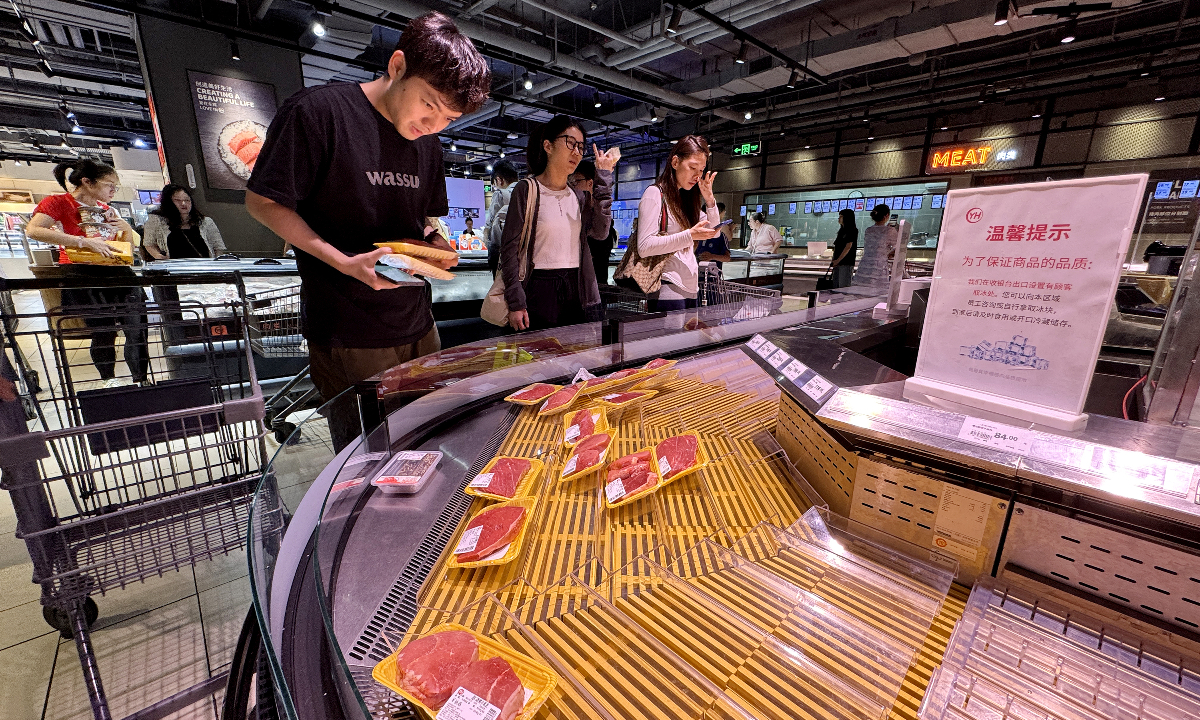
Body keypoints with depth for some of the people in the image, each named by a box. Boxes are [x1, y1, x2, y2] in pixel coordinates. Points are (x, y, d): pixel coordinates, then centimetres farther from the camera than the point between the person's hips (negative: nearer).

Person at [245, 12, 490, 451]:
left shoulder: (428, 143, 11)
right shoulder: (318, 111, -9)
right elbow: (262, 201, -6)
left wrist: (434, 241, -2)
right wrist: (344, 262, -20)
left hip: (417, 326, 6)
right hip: (348, 336, -6)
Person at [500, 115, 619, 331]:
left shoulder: (579, 196, 14)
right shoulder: (527, 190, -1)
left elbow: (600, 231, -5)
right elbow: (510, 249, -6)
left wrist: (604, 177, -5)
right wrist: (515, 303, -13)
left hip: (579, 293, 5)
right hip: (540, 293, -4)